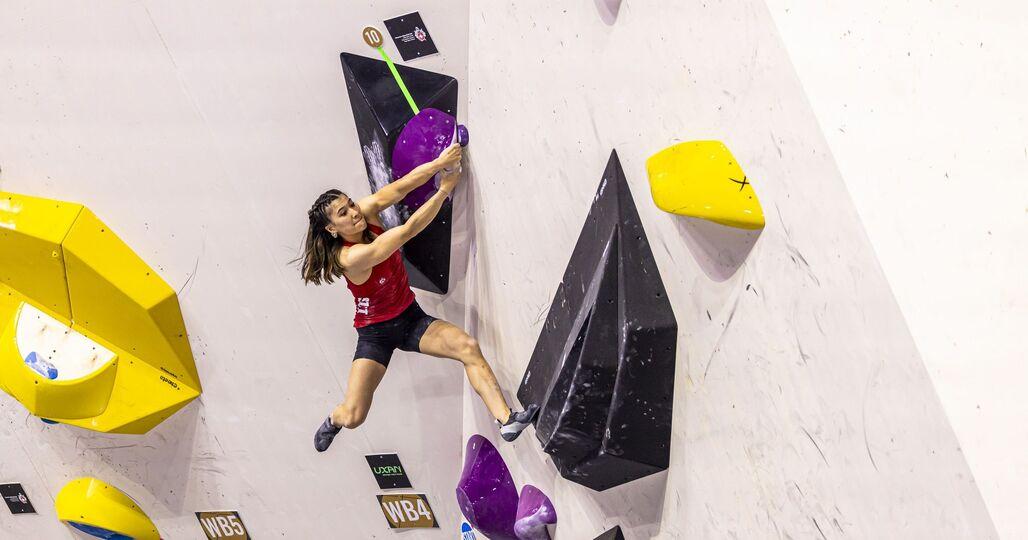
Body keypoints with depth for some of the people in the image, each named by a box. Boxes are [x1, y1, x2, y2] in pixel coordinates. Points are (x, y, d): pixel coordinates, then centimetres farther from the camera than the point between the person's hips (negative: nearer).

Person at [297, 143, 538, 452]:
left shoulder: (366, 212, -10)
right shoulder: (351, 257, -30)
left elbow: (399, 188, -23)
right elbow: (409, 230, -34)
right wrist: (445, 189, -32)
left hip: (410, 317, 6)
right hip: (375, 332, -6)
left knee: (468, 346, -21)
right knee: (353, 417, -13)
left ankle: (507, 421, -28)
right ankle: (334, 421, 27)